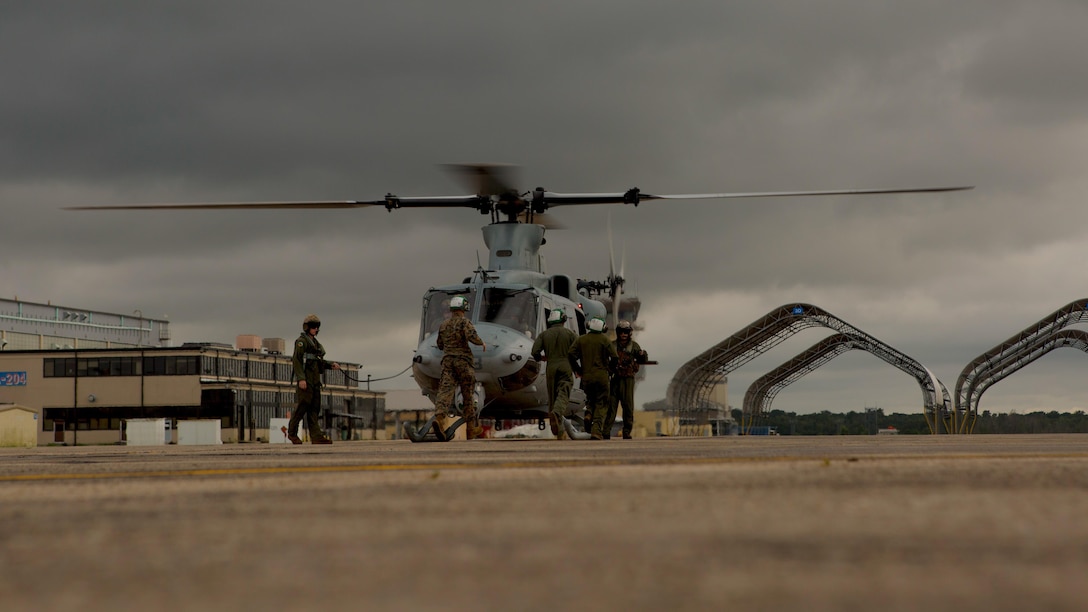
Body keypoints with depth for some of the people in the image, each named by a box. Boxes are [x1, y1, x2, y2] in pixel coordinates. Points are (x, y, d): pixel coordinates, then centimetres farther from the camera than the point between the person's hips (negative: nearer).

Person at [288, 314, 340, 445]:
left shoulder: (315, 342, 21)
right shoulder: (302, 341, -5)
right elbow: (297, 360, -14)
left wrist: (331, 365, 5)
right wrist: (301, 379, -22)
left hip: (315, 379, 8)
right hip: (305, 378, -8)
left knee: (314, 408, 1)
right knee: (303, 405, -9)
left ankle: (316, 437, -4)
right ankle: (292, 433, 5)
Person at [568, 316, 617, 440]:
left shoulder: (581, 340, 5)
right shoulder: (604, 340, -2)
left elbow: (571, 354, -5)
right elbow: (614, 357, -9)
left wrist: (577, 371, 6)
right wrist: (610, 370, 8)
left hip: (586, 376, 2)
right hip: (601, 376, -2)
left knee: (591, 400, 23)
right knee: (601, 404, 1)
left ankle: (589, 414, -4)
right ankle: (597, 431, -10)